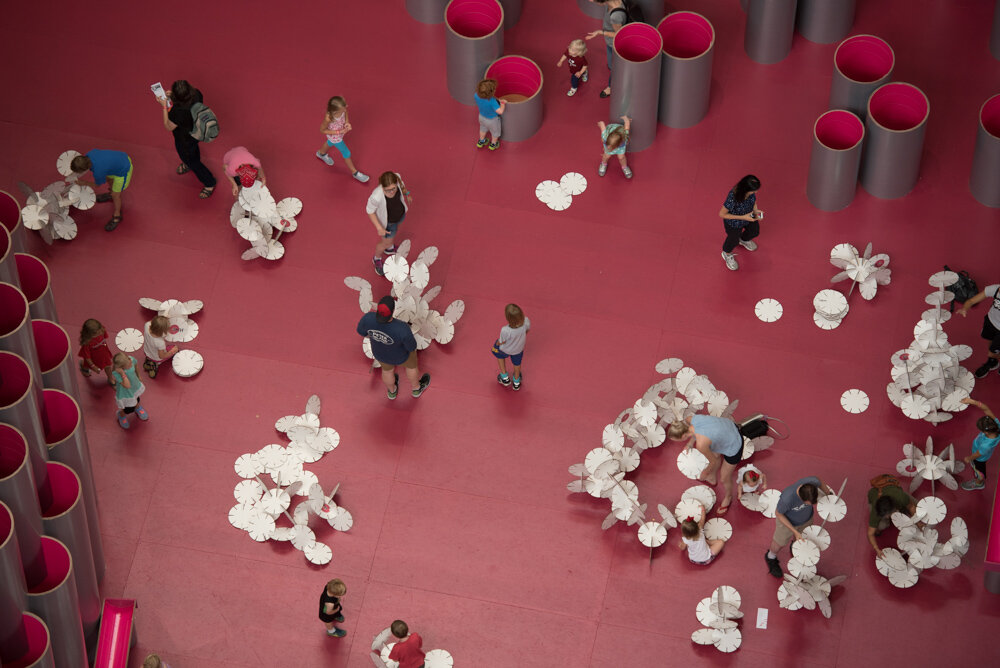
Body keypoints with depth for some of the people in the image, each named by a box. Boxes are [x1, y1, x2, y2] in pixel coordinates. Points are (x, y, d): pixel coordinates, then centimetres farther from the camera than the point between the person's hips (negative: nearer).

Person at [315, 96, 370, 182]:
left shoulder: (343, 109, -33)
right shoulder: (329, 118, -46)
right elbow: (322, 130, -27)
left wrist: (347, 123, -23)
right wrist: (339, 132, -30)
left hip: (342, 129, 6)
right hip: (335, 137, -6)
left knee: (330, 143, 38)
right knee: (347, 154, 15)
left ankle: (321, 154, 72)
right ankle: (355, 172, 42)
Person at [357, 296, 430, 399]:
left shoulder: (369, 318, -37)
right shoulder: (402, 329, -44)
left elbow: (361, 330, -14)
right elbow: (411, 346, -24)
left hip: (380, 351, 2)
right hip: (400, 354, -2)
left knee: (387, 368, 36)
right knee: (411, 363, 33)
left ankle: (392, 391, 64)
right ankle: (416, 388, 61)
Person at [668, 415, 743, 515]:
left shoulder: (701, 444, -40)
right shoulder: (690, 420, -20)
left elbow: (713, 462, -19)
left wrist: (704, 473, 1)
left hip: (734, 446, -7)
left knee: (725, 478, 22)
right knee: (716, 454, 37)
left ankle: (728, 498, 55)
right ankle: (712, 478, 69)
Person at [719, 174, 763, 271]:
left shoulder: (751, 193, -28)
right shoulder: (733, 198, -45)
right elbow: (722, 214, -31)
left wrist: (755, 210, -19)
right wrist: (743, 217, -32)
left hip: (749, 216, 6)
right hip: (734, 223, -6)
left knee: (755, 231, 27)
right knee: (734, 240, 17)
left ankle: (744, 240, 63)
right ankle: (727, 254, 52)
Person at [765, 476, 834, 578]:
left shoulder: (813, 482, -38)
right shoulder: (787, 499, -47)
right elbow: (778, 514, -24)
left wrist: (829, 493, 8)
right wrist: (795, 532, -24)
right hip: (787, 520, -3)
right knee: (780, 542, 26)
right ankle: (771, 558, 58)